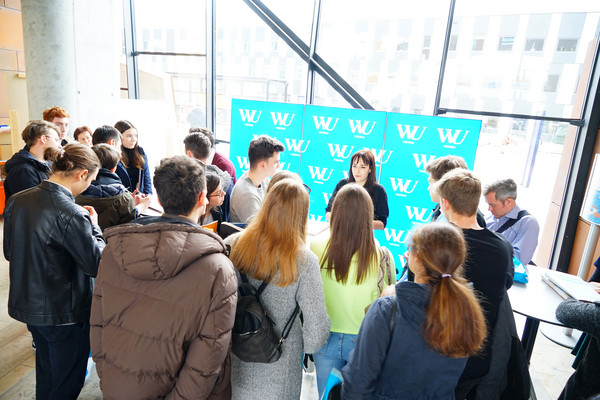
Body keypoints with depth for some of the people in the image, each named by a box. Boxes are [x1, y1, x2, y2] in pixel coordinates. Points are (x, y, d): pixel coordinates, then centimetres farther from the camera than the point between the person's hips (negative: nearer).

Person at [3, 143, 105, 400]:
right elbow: (97, 265, -20)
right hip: (63, 313, -8)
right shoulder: (72, 215, -27)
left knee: (45, 373, 27)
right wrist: (94, 227, -9)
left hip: (26, 304, 8)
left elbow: (9, 252, 9)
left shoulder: (17, 201, -2)